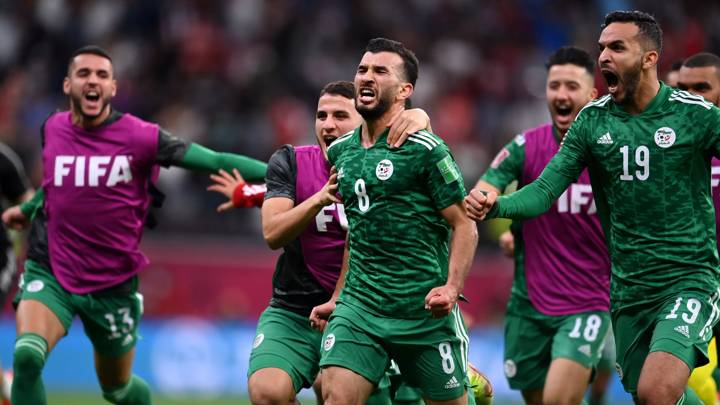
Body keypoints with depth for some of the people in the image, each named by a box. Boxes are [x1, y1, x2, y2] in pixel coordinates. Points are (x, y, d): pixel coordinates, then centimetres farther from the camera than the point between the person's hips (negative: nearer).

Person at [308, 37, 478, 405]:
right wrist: (338, 299, 19)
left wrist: (452, 288, -20)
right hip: (359, 305, 4)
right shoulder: (339, 152, 12)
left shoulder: (426, 150, -7)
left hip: (424, 310, -4)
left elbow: (464, 226, -7)